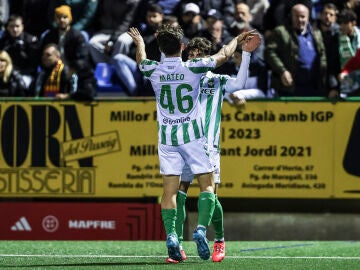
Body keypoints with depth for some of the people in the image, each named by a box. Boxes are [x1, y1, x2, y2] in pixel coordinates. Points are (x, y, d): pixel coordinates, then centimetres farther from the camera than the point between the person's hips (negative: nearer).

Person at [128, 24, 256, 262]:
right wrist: (237, 39, 27)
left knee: (170, 189, 1)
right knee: (207, 185, 4)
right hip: (193, 135, -2)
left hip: (167, 138, 2)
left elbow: (141, 60, 24)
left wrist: (139, 42, 45)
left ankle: (171, 236, -14)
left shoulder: (154, 71, -3)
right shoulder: (193, 68, -9)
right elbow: (223, 56, 7)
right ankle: (201, 229, -16)